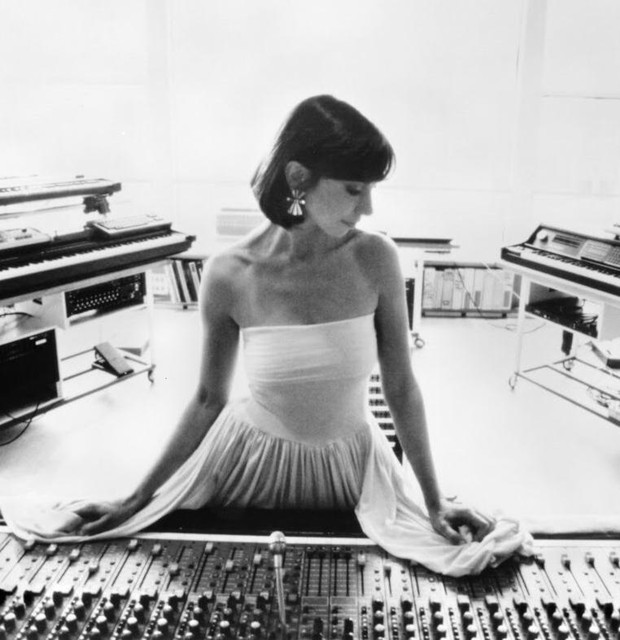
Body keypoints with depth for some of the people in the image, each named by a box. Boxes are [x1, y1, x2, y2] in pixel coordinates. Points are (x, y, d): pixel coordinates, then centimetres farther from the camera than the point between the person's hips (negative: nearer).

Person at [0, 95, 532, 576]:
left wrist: (435, 501, -4)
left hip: (349, 465, 1)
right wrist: (136, 500, -1)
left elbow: (401, 387, -9)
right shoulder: (229, 275, -19)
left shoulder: (375, 258, -18)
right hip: (252, 461, 0)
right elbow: (209, 399, -6)